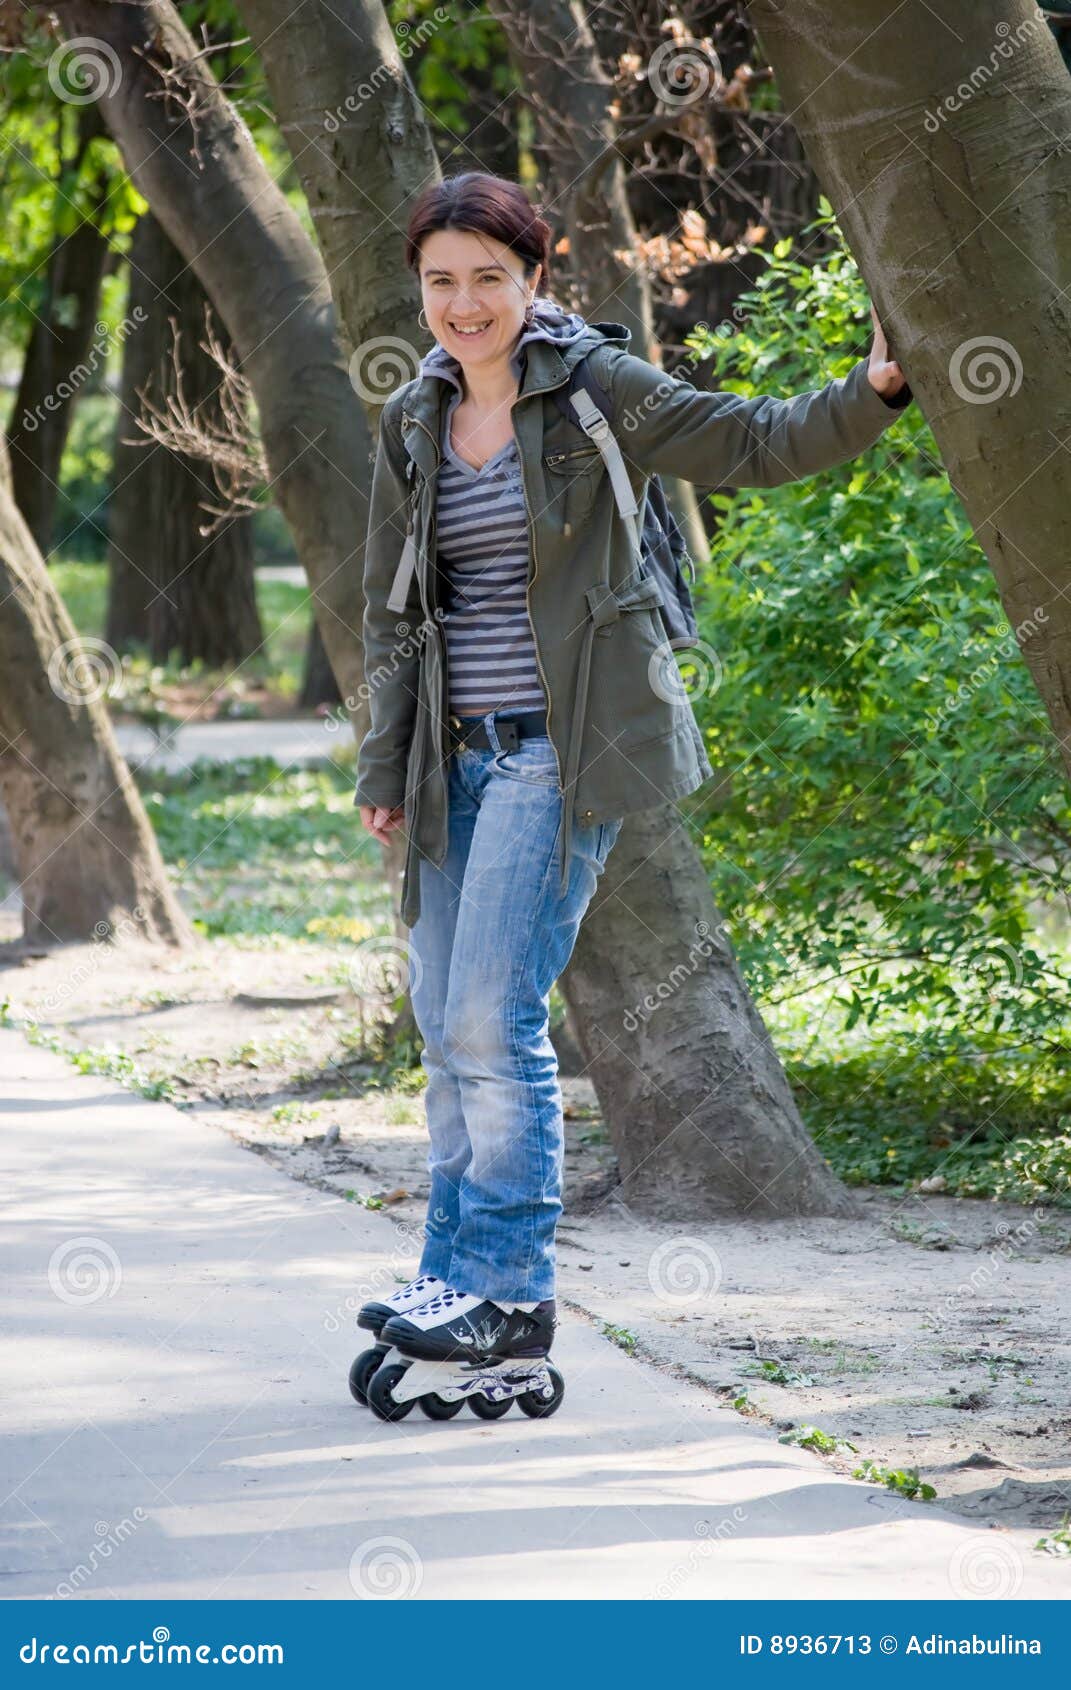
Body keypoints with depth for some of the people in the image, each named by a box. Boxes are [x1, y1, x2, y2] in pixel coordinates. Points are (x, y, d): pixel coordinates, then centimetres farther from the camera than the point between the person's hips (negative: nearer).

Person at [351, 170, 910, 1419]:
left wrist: (873, 391, -23)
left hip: (566, 750, -6)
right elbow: (392, 608, 14)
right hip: (459, 754, 6)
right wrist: (384, 767, 11)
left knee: (492, 1018, -12)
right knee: (447, 1026, 8)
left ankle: (508, 1287, -5)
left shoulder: (597, 390, -6)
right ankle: (459, 1275, 18)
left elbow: (757, 444, -6)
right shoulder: (413, 423, 9)